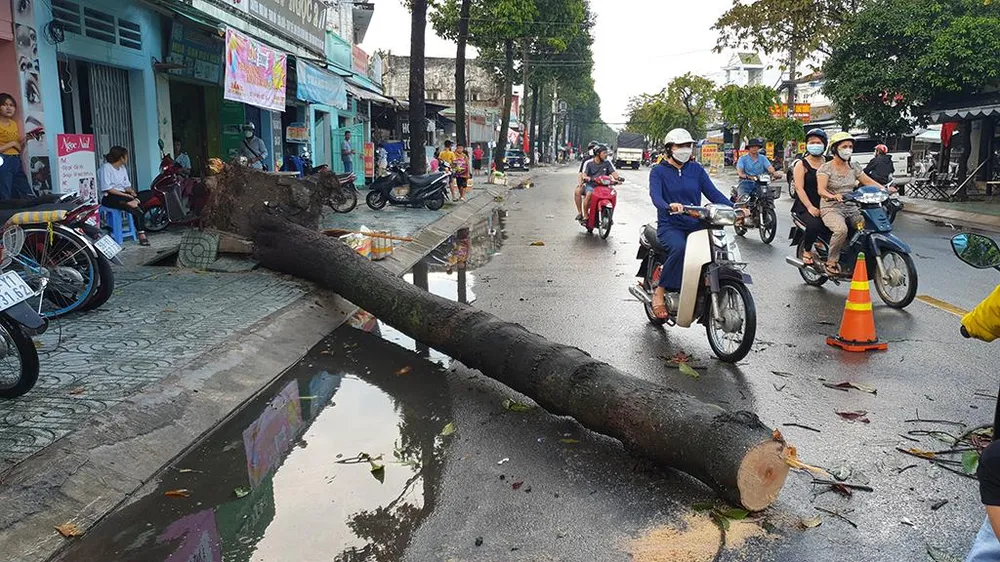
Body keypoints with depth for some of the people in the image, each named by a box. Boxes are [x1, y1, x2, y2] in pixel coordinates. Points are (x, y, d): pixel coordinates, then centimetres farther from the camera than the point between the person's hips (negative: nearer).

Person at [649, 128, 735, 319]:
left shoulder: (696, 169, 14)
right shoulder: (658, 171, 2)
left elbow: (712, 192, 4)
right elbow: (655, 195, -17)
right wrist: (669, 207, -40)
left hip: (696, 224, 4)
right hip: (670, 226, -4)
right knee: (680, 248, -37)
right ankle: (660, 292, -21)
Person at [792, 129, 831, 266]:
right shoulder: (801, 164, 3)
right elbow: (799, 188, -7)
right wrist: (810, 207, -19)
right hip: (804, 206, -4)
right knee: (814, 225, -33)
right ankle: (807, 250, -7)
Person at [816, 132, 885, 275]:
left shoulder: (854, 168, 14)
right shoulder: (826, 168, -4)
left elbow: (869, 181, 11)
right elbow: (821, 190, -17)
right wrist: (833, 196, -38)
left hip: (851, 208, 6)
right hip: (831, 208, -6)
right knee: (841, 230, -35)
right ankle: (831, 262, -19)